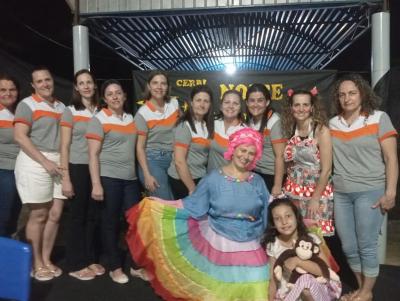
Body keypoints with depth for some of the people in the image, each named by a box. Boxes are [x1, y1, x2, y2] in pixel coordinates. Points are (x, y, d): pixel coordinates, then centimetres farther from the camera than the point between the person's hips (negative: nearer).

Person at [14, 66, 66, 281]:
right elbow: (20, 137, -11)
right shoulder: (27, 104, -1)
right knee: (38, 215, 1)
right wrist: (45, 162, -16)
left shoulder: (61, 106, 15)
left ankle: (46, 259, 21)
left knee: (55, 214, 6)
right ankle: (36, 264, 16)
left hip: (58, 162, 5)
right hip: (34, 162, -5)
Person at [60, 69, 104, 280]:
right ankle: (75, 264, 16)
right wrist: (65, 178, -12)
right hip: (77, 168, -4)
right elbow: (64, 147, -6)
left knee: (93, 216, 10)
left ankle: (89, 259, 24)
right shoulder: (70, 111, -3)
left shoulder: (100, 111, 9)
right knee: (77, 216, 4)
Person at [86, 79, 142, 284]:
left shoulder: (131, 119, 12)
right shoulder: (99, 120, -3)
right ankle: (115, 267, 19)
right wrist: (96, 184, -17)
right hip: (108, 178, -5)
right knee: (111, 223, 5)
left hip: (130, 178, 5)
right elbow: (93, 155, -9)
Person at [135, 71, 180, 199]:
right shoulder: (143, 113, -9)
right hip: (153, 160, -4)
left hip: (173, 159, 5)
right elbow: (140, 147, -9)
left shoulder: (174, 103, 4)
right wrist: (147, 175, -17)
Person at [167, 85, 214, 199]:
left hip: (200, 178, 7)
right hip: (183, 179, -7)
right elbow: (179, 161, -20)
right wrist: (192, 188, -16)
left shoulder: (207, 125, 5)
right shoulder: (185, 126, -17)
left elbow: (204, 153, 9)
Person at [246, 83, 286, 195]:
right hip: (253, 173, 6)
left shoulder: (274, 121, -18)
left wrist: (277, 186, -21)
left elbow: (280, 156, -20)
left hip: (271, 175, -6)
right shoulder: (249, 119, 2)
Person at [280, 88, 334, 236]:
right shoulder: (290, 130, 3)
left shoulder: (321, 130, -12)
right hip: (293, 194, 4)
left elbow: (326, 170, -14)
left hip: (317, 193, -4)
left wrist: (314, 199, -14)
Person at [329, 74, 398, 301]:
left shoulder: (379, 118, -3)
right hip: (341, 193, 4)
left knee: (366, 246, 2)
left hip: (370, 192, -4)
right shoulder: (332, 123, 8)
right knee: (348, 247, 11)